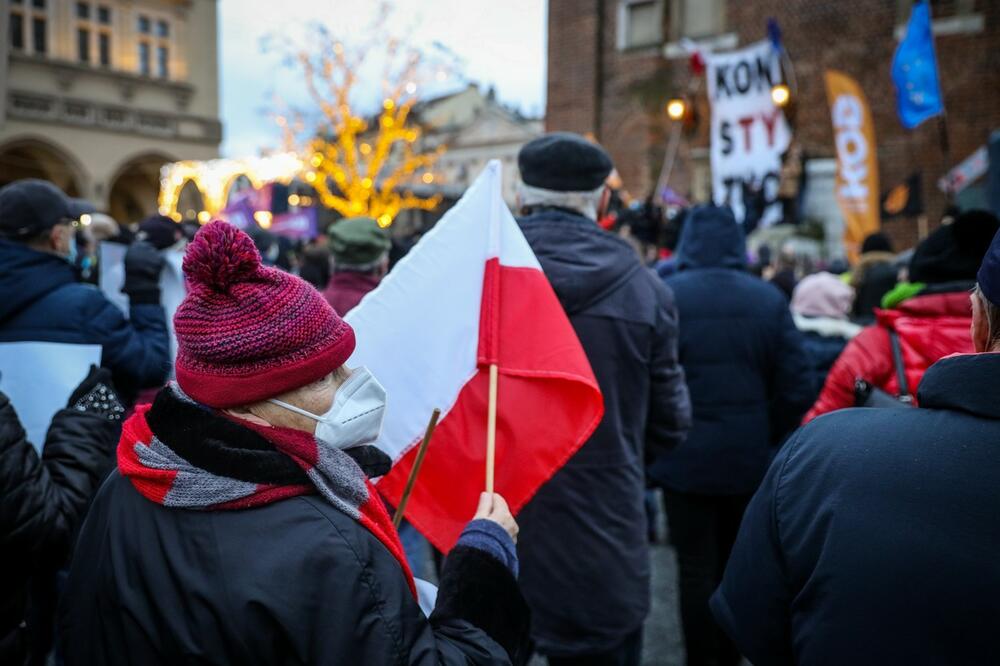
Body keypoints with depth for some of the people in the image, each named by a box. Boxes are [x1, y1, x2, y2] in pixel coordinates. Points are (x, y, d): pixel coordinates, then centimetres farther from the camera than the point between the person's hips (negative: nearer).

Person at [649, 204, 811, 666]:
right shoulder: (769, 298, -3)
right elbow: (795, 388, -4)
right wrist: (771, 441, 11)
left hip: (686, 457, -3)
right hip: (750, 459, 3)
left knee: (697, 568, 8)